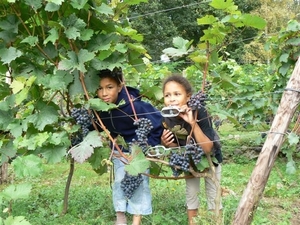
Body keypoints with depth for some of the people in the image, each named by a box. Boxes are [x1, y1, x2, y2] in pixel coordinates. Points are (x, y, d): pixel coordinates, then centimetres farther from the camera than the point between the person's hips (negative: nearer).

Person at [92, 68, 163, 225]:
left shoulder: (134, 105, -36)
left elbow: (158, 122, -26)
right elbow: (98, 127, 3)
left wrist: (148, 147, -21)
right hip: (119, 149, 4)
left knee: (139, 181, -1)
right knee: (119, 180, 8)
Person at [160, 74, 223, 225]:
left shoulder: (200, 112, -36)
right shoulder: (167, 118, -23)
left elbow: (207, 149, -40)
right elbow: (176, 147, -8)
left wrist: (193, 123, -49)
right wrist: (167, 144, -31)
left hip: (210, 157, -3)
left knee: (212, 194, 8)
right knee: (190, 193, 14)